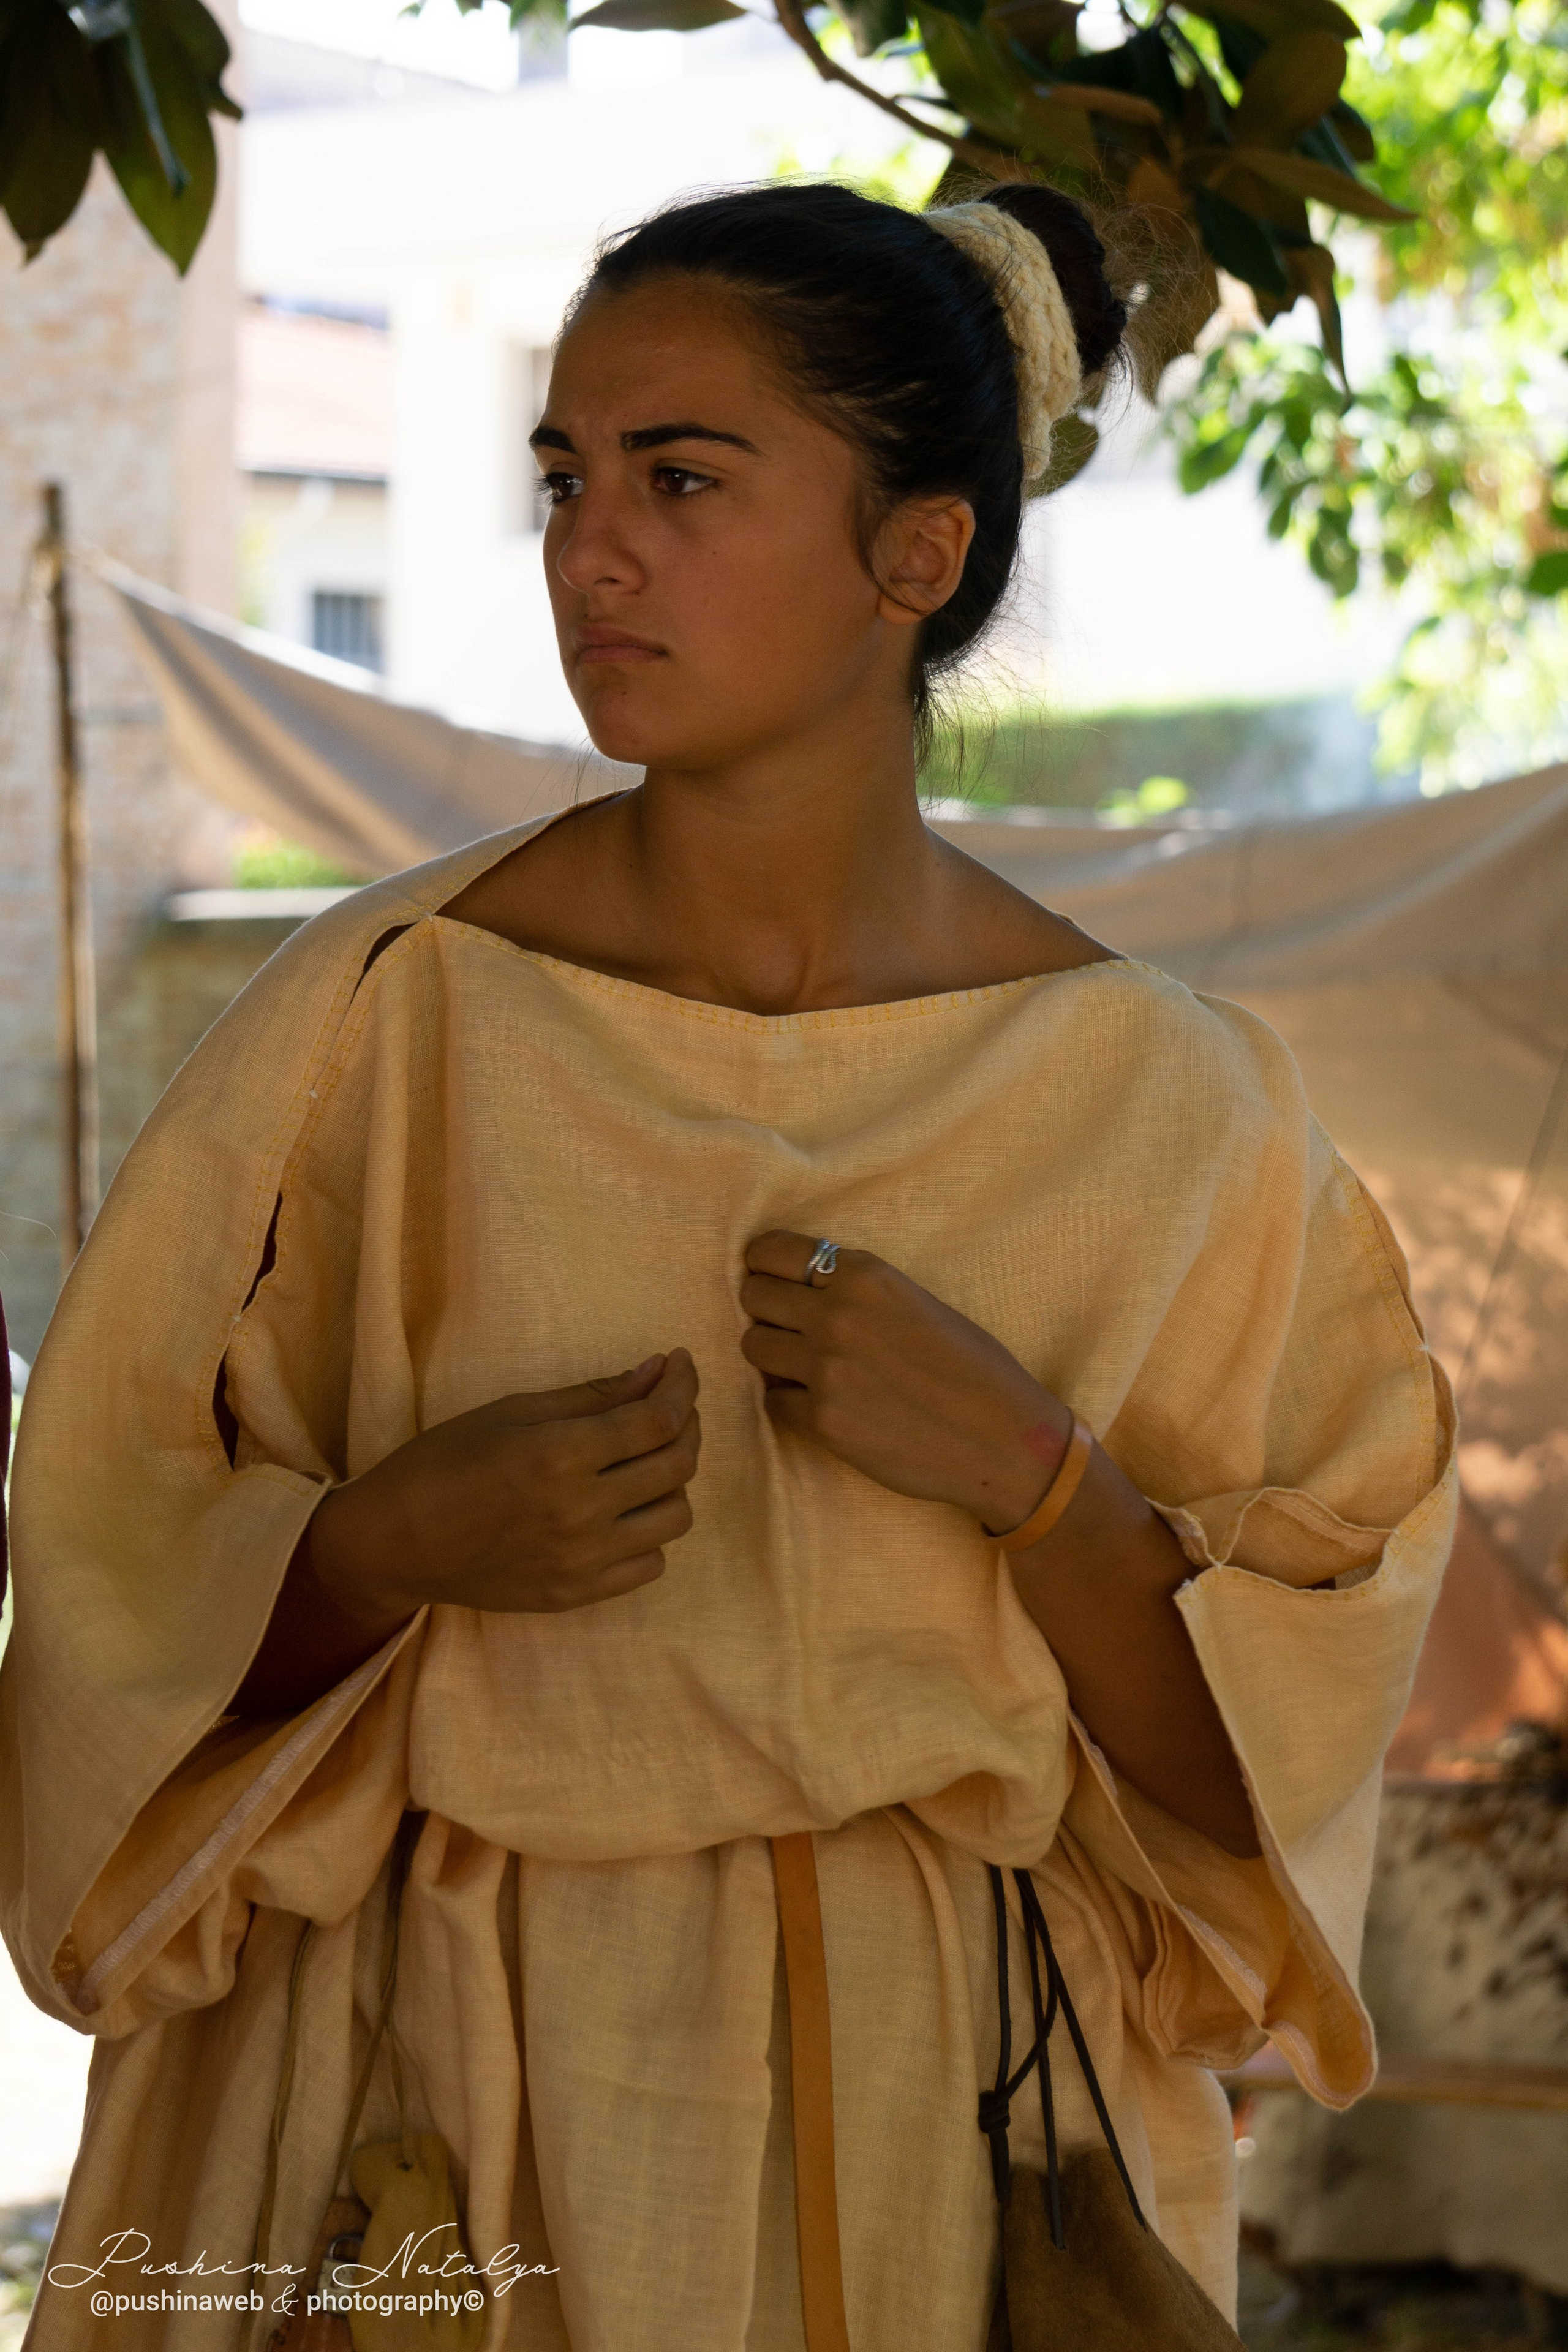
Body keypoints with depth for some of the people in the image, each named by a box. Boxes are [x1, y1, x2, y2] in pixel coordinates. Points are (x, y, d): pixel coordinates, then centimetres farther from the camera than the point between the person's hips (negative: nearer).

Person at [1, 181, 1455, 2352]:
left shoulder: (1163, 1101, -6)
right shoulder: (385, 1021, -8)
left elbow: (1262, 1769, -3)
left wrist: (1032, 1474, -19)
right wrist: (400, 1542, -20)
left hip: (949, 2120, 1)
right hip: (452, 2101, -1)